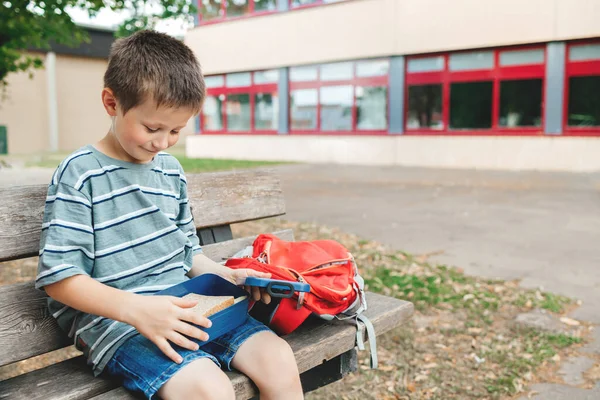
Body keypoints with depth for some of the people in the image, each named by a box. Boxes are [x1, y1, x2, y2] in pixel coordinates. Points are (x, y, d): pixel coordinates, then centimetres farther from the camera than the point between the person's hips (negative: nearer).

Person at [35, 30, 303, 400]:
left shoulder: (171, 169, 12)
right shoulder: (80, 175, -8)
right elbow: (59, 276, -12)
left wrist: (228, 275, 2)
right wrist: (137, 308, -25)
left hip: (185, 306, 6)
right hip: (115, 317, -6)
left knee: (279, 359, -11)